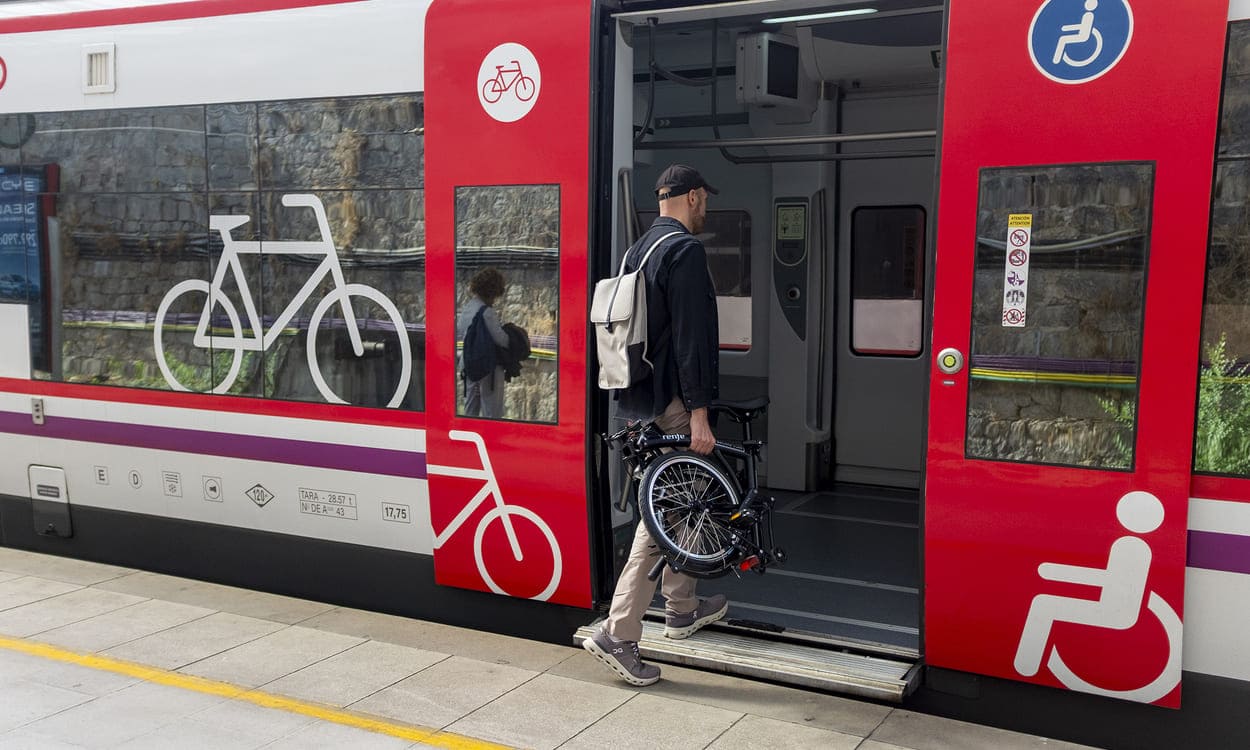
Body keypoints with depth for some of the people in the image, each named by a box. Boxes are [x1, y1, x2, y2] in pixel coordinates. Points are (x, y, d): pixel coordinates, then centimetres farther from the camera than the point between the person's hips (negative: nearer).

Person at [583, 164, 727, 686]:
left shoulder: (638, 250, 15)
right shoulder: (685, 250, -13)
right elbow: (691, 336, -20)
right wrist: (699, 411, -21)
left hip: (642, 401, 10)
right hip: (672, 401, -10)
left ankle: (682, 609, 33)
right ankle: (618, 634, -6)